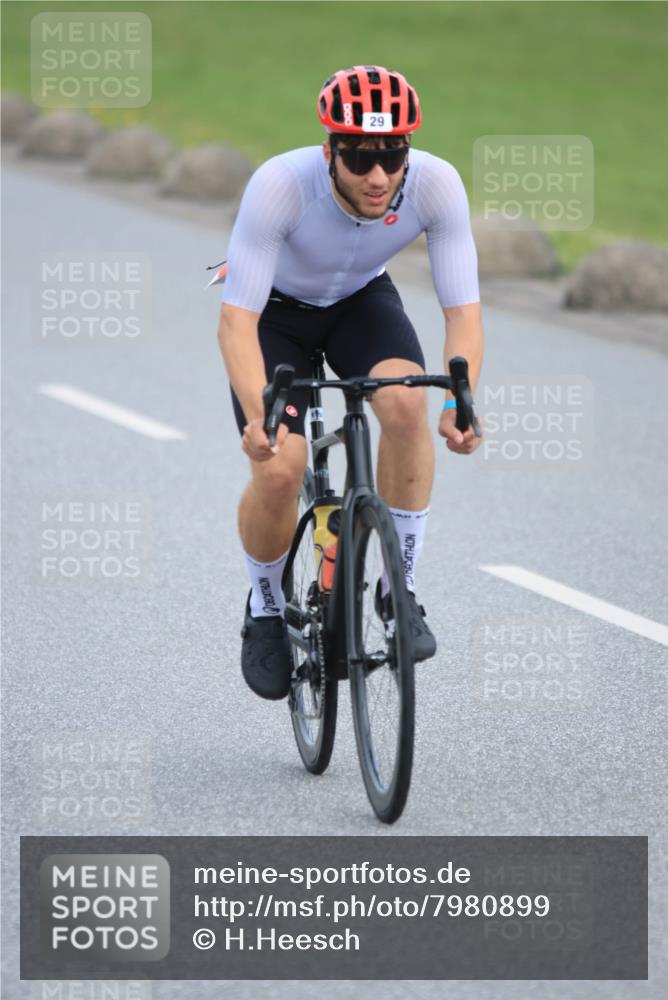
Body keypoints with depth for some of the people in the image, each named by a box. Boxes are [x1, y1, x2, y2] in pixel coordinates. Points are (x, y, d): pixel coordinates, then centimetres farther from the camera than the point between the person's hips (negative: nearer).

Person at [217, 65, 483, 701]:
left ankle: (401, 589, -12)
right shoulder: (280, 184, -37)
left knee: (405, 404, -29)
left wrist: (461, 402, -45)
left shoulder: (436, 184, -30)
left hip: (361, 301, 2)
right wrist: (258, 415, -53)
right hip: (275, 308, -2)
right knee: (278, 471, -19)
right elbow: (237, 319, -37)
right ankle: (266, 612, 11)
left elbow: (462, 309, -27)